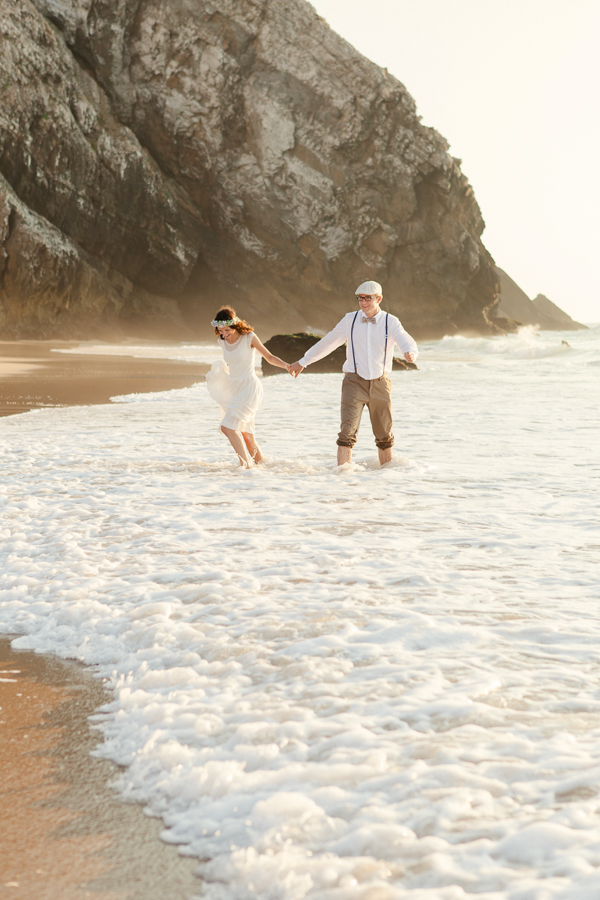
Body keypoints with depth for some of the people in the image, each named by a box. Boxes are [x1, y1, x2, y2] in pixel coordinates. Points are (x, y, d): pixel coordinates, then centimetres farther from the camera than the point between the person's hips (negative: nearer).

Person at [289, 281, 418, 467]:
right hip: (355, 382, -1)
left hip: (380, 383, 1)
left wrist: (411, 353, -44)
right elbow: (328, 343, 12)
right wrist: (302, 362, 18)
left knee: (384, 435, 11)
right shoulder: (350, 320, 2)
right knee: (348, 431, -16)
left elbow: (406, 341, -19)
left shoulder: (390, 322, -2)